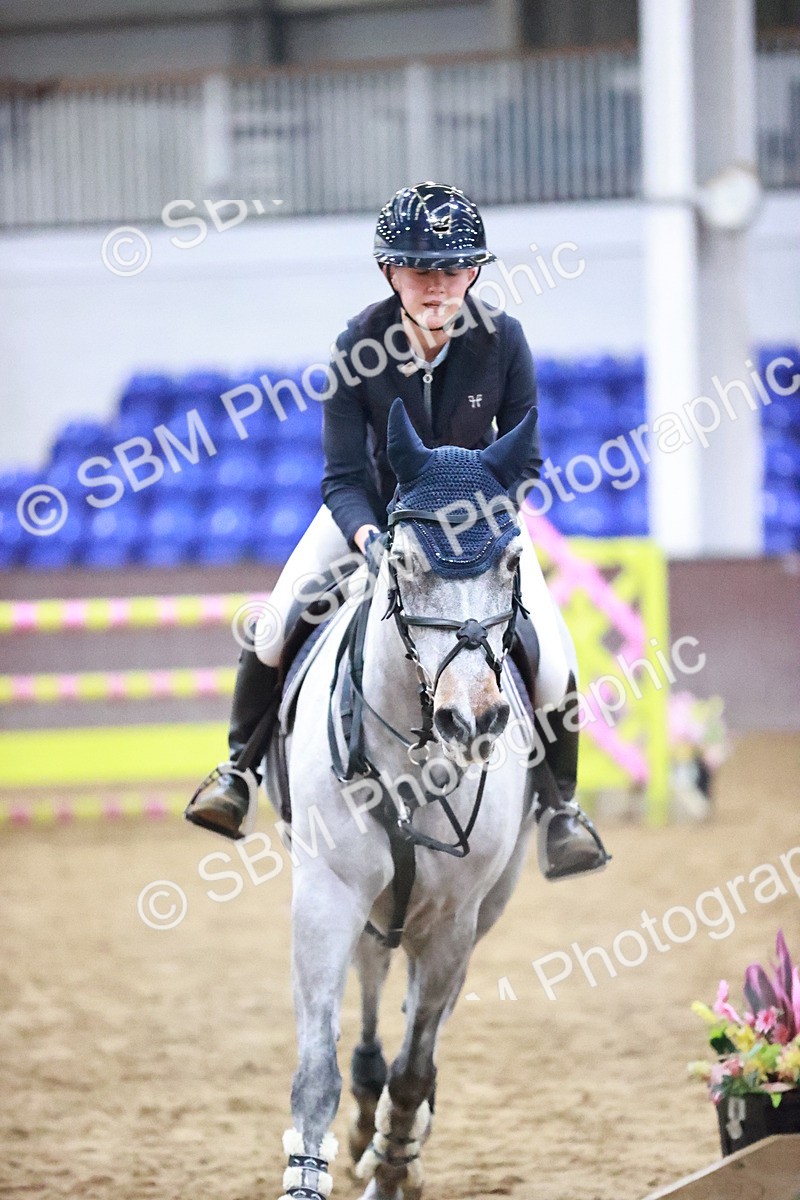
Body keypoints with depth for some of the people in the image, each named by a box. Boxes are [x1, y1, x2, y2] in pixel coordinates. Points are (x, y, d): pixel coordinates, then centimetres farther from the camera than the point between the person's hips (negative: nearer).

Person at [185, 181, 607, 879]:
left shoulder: (502, 339, -23)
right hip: (374, 508, 0)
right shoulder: (359, 345, -24)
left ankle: (560, 804, 9)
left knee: (552, 661, -16)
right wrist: (369, 537, -41)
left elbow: (523, 460, -12)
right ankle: (240, 770, 12)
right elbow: (343, 478, -20)